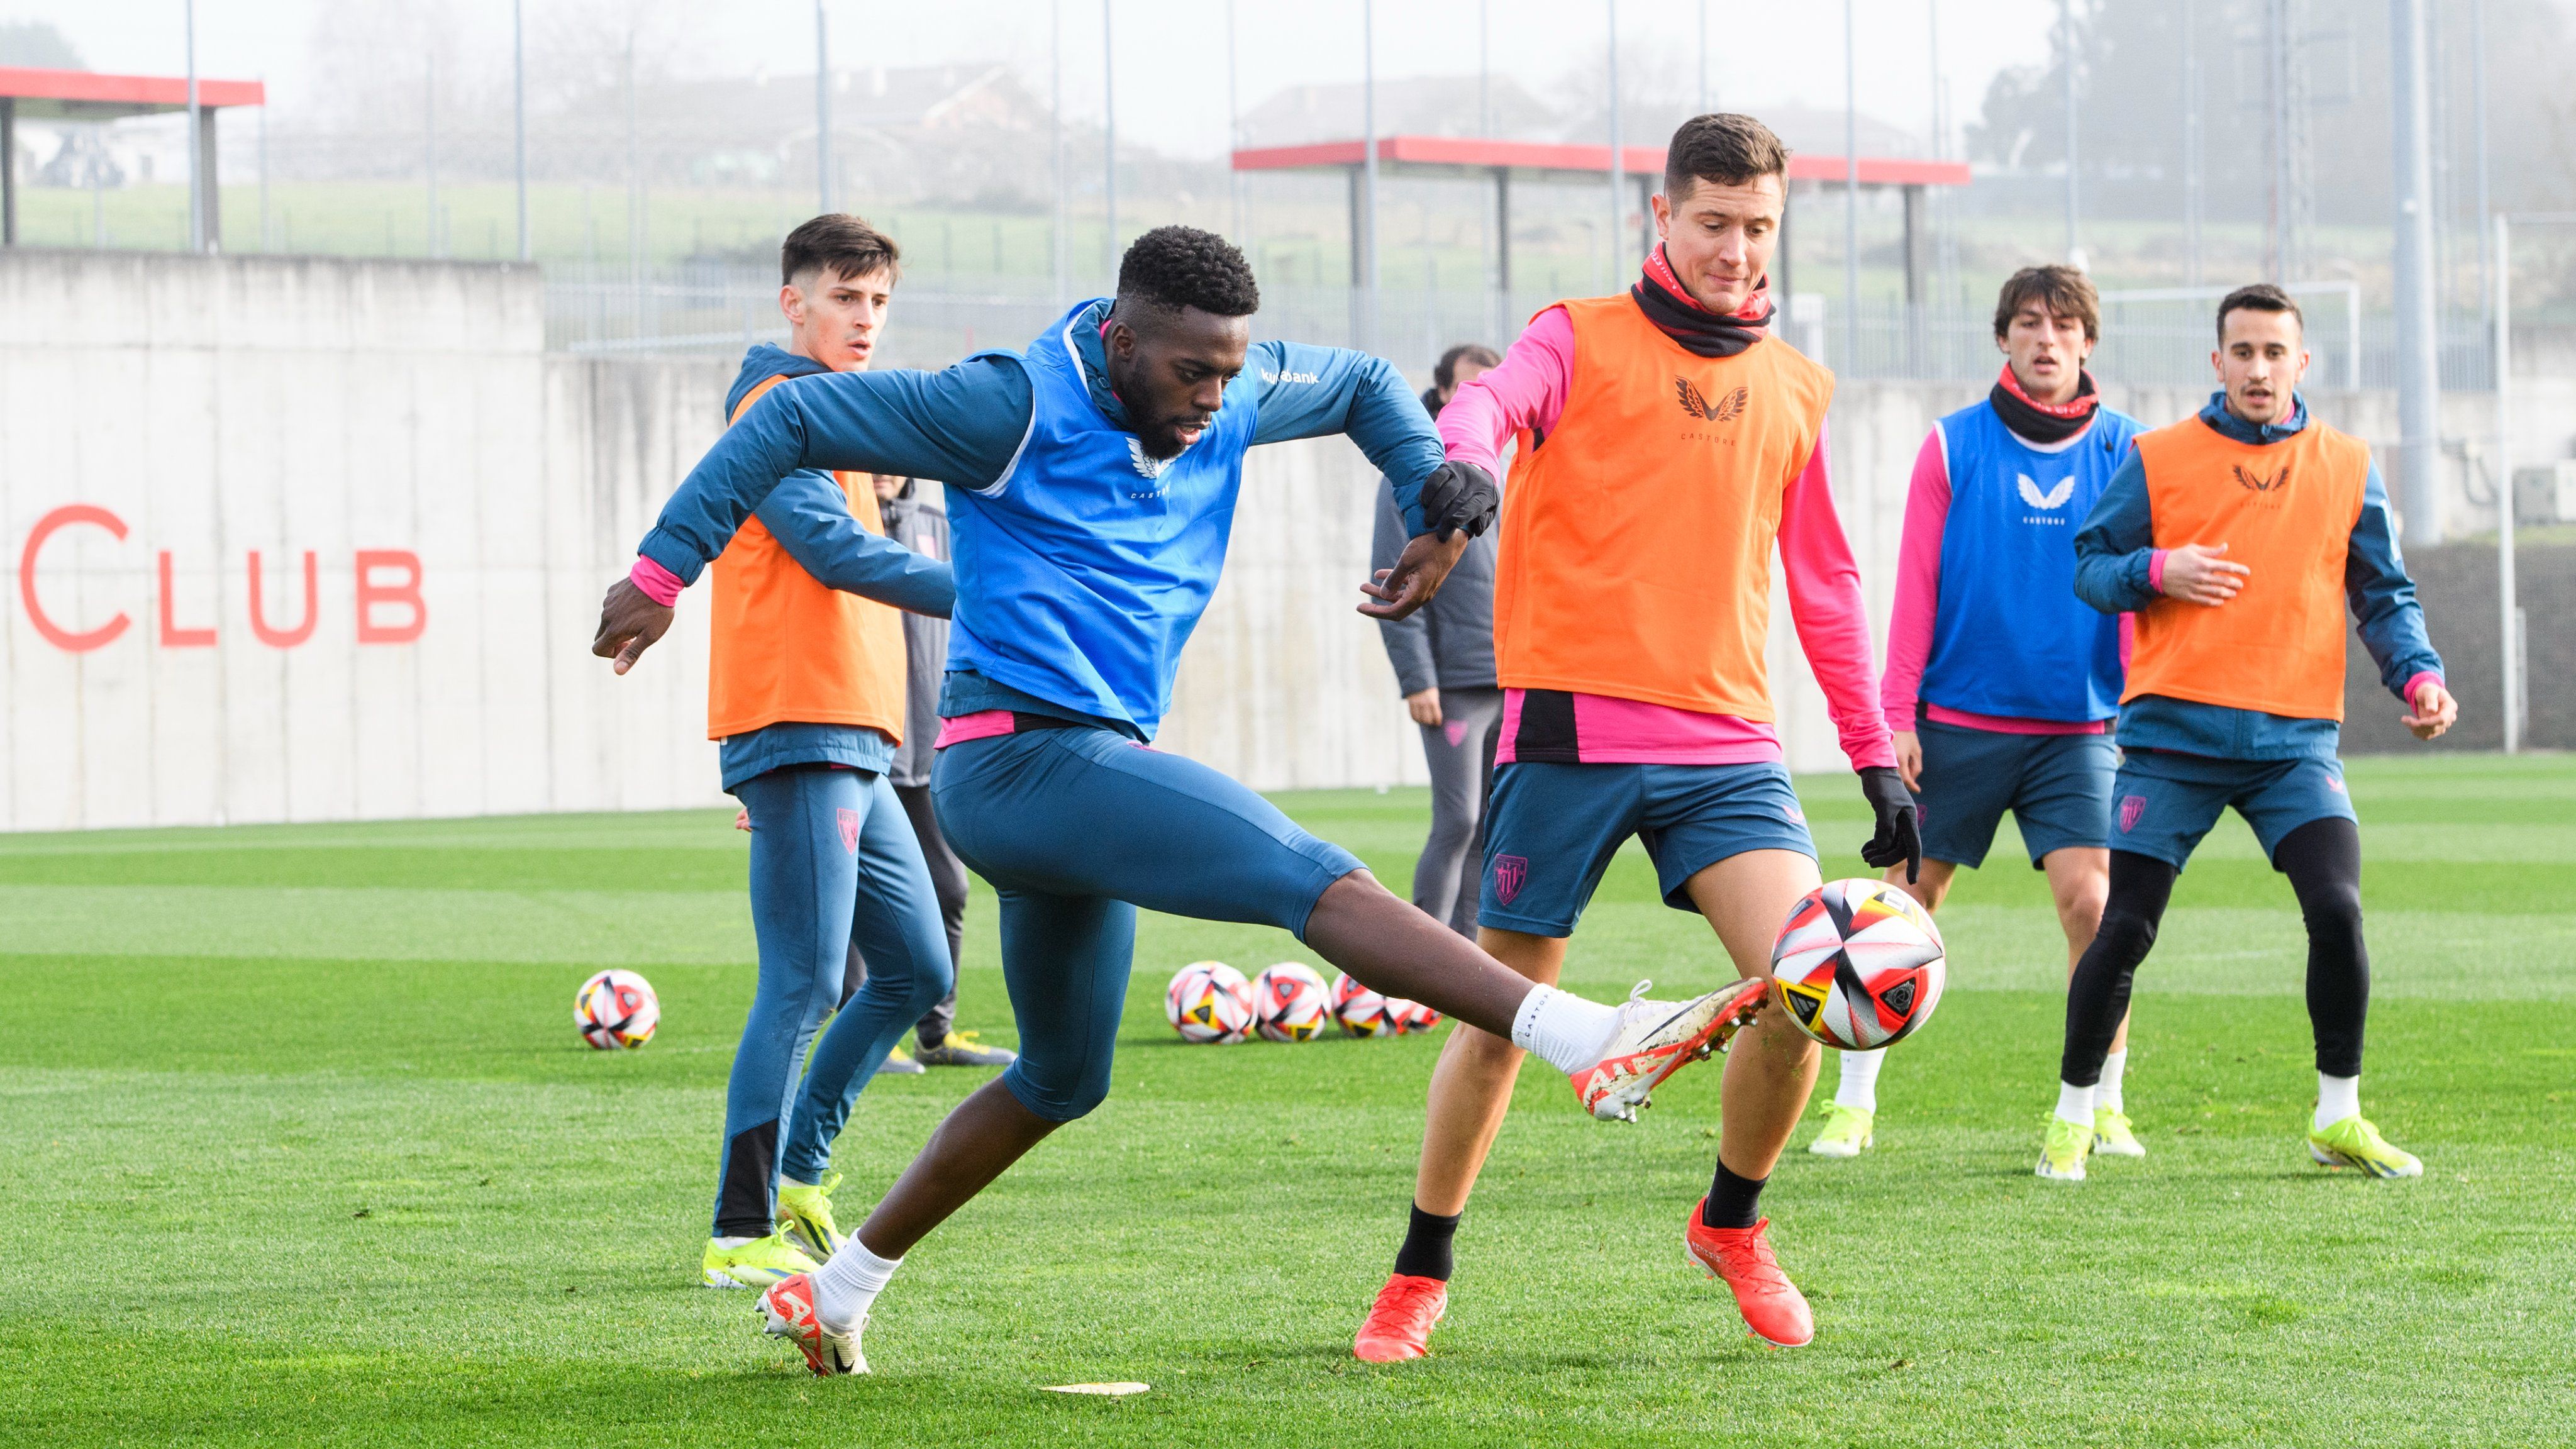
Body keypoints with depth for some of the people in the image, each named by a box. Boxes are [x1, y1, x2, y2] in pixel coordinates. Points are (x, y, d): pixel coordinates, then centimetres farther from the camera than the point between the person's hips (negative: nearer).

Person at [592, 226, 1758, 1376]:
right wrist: (664, 570, -10)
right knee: (1310, 877, -23)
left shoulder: (1231, 400, 9)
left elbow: (1363, 386, 27)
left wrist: (1442, 515, 11)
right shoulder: (1017, 407, -12)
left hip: (1084, 780, 10)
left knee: (1062, 1080, 20)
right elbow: (794, 420, -9)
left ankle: (834, 1294, 28)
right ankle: (1592, 1044, -36)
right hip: (1021, 754, -10)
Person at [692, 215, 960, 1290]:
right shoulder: (779, 408, -7)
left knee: (914, 974, 12)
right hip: (801, 730, -10)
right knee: (805, 985, -13)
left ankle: (795, 1174, 20)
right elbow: (832, 549, -21)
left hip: (851, 747, 10)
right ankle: (742, 1236, -13)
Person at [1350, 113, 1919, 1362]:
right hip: (1571, 729, -3)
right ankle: (1420, 1276, 21)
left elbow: (1823, 585, 23)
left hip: (1725, 744, 3)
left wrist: (1876, 758, 20)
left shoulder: (1794, 389, 16)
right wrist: (1466, 466, -44)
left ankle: (1732, 1222, 11)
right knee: (1500, 1015, 2)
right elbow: (1486, 405, -19)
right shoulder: (1584, 341, 3)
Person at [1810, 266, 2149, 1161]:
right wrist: (1896, 715, -4)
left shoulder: (2125, 451, 4)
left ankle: (2103, 1105, 3)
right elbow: (1916, 588, 1)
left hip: (2078, 729, 0)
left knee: (2091, 901, -12)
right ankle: (1854, 1103, 13)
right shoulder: (1953, 447, 2)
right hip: (1956, 722, 0)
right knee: (1905, 906, 2)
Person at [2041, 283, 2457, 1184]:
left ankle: (2339, 1117, 2)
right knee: (2125, 927, -4)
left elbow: (2384, 596, 12)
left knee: (2337, 909, -15)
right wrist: (2157, 572, -13)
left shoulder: (2347, 468, 9)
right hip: (2175, 734, -1)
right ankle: (2073, 1116, 14)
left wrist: (2417, 673, -5)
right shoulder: (2157, 458, 5)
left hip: (2295, 738, 1)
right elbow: (2091, 567, 7)